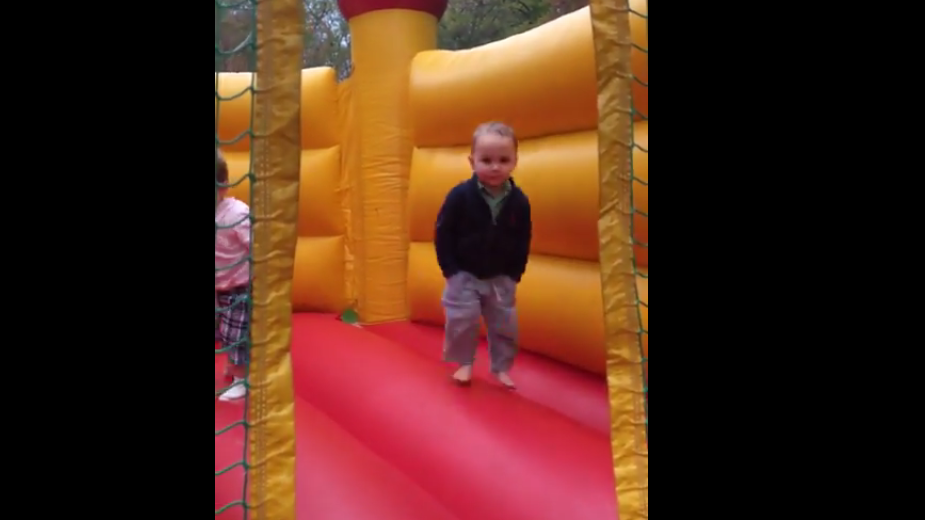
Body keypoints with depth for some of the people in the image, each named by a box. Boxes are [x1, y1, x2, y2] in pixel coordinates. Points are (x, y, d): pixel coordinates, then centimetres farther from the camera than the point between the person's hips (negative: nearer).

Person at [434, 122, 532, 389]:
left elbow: (522, 243, 0)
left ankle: (502, 367, 25)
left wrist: (514, 274, -4)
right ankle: (464, 363, 19)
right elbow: (443, 235, -11)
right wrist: (450, 270, -13)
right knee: (461, 320, -3)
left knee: (505, 324, 8)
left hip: (501, 277, 2)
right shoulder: (460, 195, -17)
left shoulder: (519, 201, -10)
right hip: (464, 274, -2)